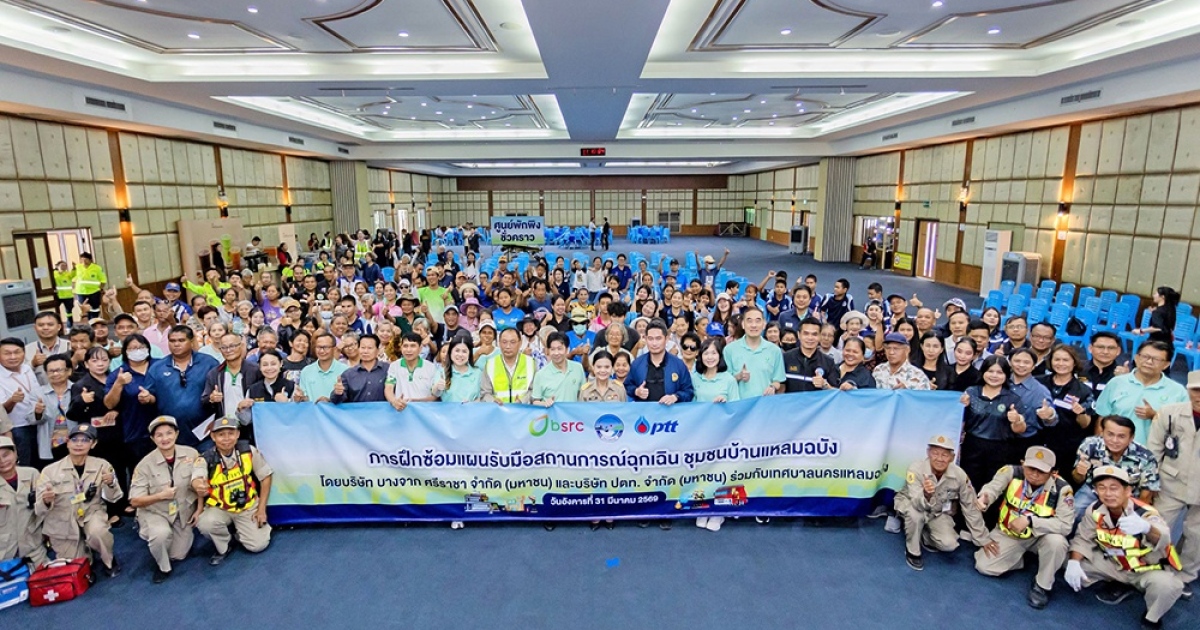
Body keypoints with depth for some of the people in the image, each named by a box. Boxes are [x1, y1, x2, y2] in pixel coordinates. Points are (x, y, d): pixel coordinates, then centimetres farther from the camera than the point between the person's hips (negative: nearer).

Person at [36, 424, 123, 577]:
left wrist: (111, 484, -25)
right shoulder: (50, 470, -9)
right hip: (63, 525, 1)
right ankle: (82, 549, 39)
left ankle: (109, 560, -3)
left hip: (91, 514, -1)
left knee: (97, 532, -34)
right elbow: (40, 511, -8)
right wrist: (46, 502, -32)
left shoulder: (102, 465, -8)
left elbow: (111, 498, -3)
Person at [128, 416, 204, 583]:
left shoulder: (191, 454, -12)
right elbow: (135, 501, -10)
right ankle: (162, 567, -2)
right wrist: (161, 495, -24)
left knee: (178, 555, 5)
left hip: (184, 512, 2)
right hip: (154, 512, -2)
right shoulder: (145, 464, -15)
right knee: (162, 533, -34)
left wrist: (199, 509, -9)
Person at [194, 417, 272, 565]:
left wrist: (262, 508, -6)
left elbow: (265, 477, -4)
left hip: (249, 507, 1)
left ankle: (239, 530, 25)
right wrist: (199, 486, -67)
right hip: (219, 509, -1)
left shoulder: (248, 451, -14)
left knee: (258, 545, -10)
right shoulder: (206, 459, -18)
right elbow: (197, 479, -40)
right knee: (205, 523, -33)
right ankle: (223, 548, 1)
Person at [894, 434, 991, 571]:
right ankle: (912, 551, -9)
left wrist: (983, 540, -5)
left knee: (949, 544, -18)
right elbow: (918, 505, -38)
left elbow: (971, 508, -11)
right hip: (910, 503, -3)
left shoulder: (959, 475, -23)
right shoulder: (916, 469, -32)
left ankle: (925, 537, 17)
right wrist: (926, 495, -62)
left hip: (938, 512, 3)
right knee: (915, 514, -36)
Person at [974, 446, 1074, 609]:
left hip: (1041, 536, -1)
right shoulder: (1012, 472, -19)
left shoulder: (1061, 489, -21)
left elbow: (1065, 526, -26)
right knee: (983, 566, -11)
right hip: (1008, 534, 1)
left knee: (1056, 541, -35)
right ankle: (1020, 557, 20)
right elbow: (993, 488, -35)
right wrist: (984, 499, -59)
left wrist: (1030, 520, -37)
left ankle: (1042, 585, -8)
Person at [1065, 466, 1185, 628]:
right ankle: (1117, 586, 19)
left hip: (1149, 569, -4)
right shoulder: (1095, 510, -15)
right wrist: (1073, 562, -22)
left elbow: (1163, 540, -52)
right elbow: (1083, 538, -5)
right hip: (1115, 564, 4)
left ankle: (1152, 618, -1)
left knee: (1168, 585, -35)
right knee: (1074, 569, -11)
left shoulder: (1145, 513, -30)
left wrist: (1147, 528, -77)